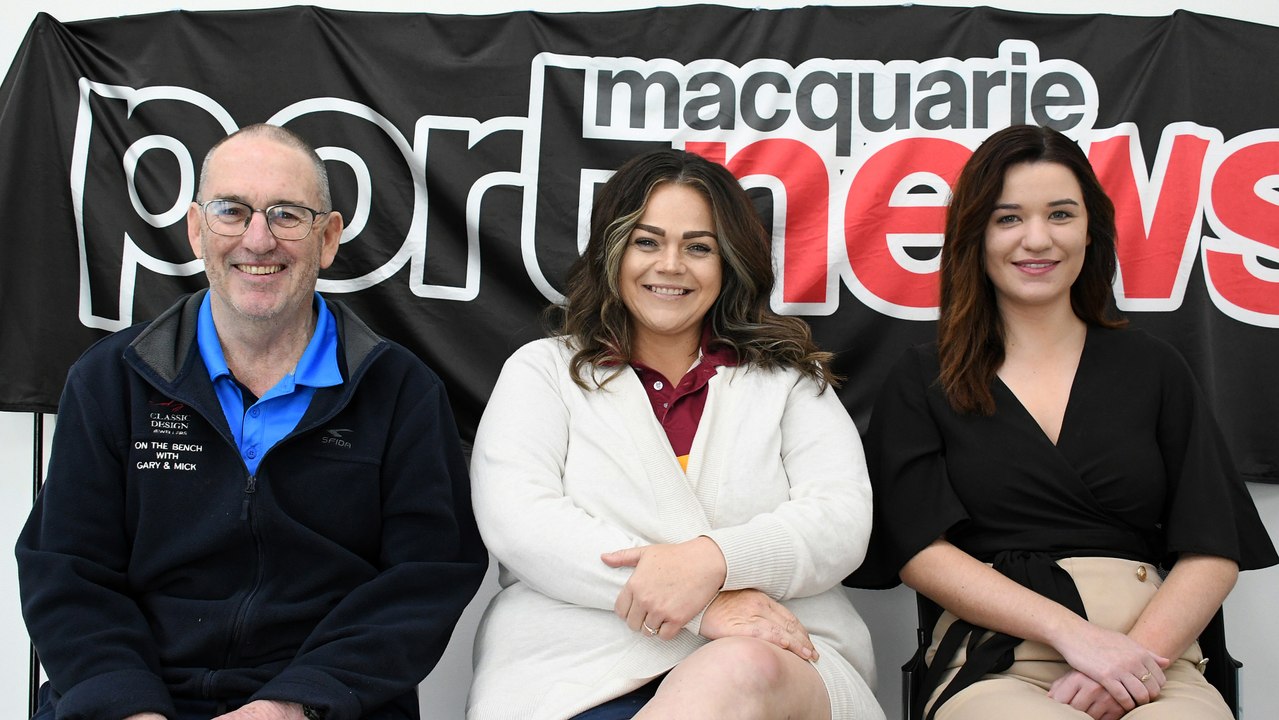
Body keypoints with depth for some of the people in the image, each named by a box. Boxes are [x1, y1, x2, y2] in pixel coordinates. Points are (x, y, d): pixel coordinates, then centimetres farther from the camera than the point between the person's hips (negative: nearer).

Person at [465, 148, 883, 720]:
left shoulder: (788, 378, 19)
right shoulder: (543, 370, 15)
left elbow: (843, 519, 4)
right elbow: (517, 521, -3)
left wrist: (713, 561, -19)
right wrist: (709, 606, -14)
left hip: (777, 652, 1)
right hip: (578, 671, 0)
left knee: (746, 671, -37)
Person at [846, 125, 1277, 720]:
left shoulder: (1154, 369, 16)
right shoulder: (920, 383, 11)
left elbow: (1212, 553, 8)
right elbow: (919, 551, 0)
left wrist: (1135, 655, -10)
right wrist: (1074, 632, -12)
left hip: (1152, 658, 2)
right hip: (996, 666, -2)